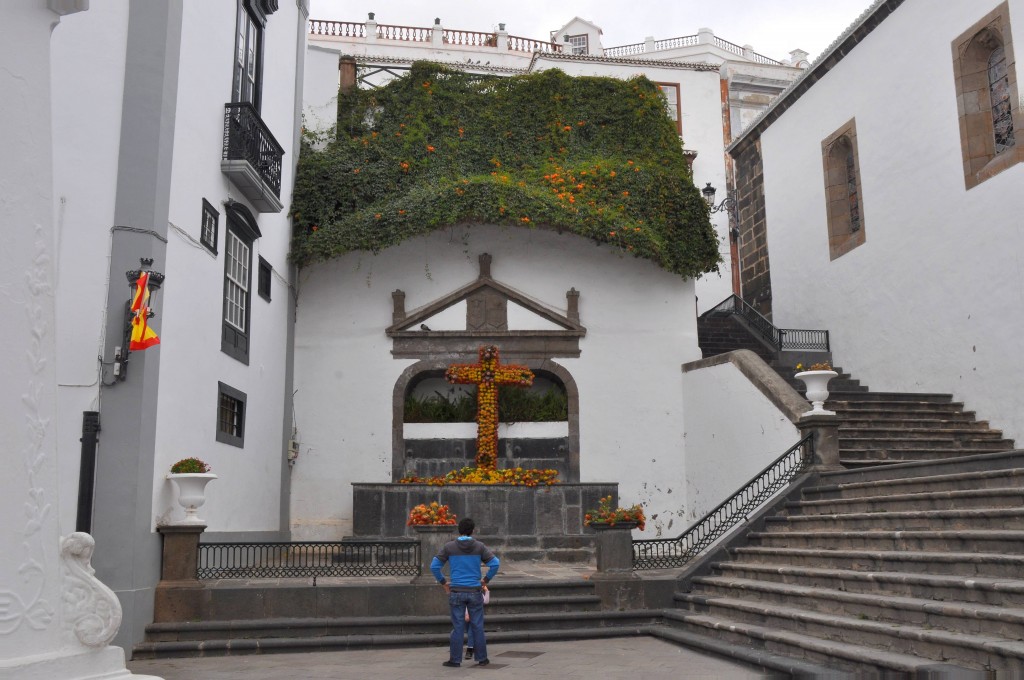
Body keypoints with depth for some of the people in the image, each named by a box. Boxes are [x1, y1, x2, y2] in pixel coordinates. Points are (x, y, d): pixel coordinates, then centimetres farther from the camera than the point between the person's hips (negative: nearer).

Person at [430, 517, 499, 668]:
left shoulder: (448, 547, -2)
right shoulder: (479, 547, -1)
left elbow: (434, 566, -6)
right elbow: (495, 564, -8)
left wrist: (443, 582, 6)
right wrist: (486, 580, 4)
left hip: (456, 592, 0)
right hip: (475, 592, 0)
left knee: (457, 627, 4)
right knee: (477, 626, 8)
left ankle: (455, 660, 8)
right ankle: (481, 658, 15)